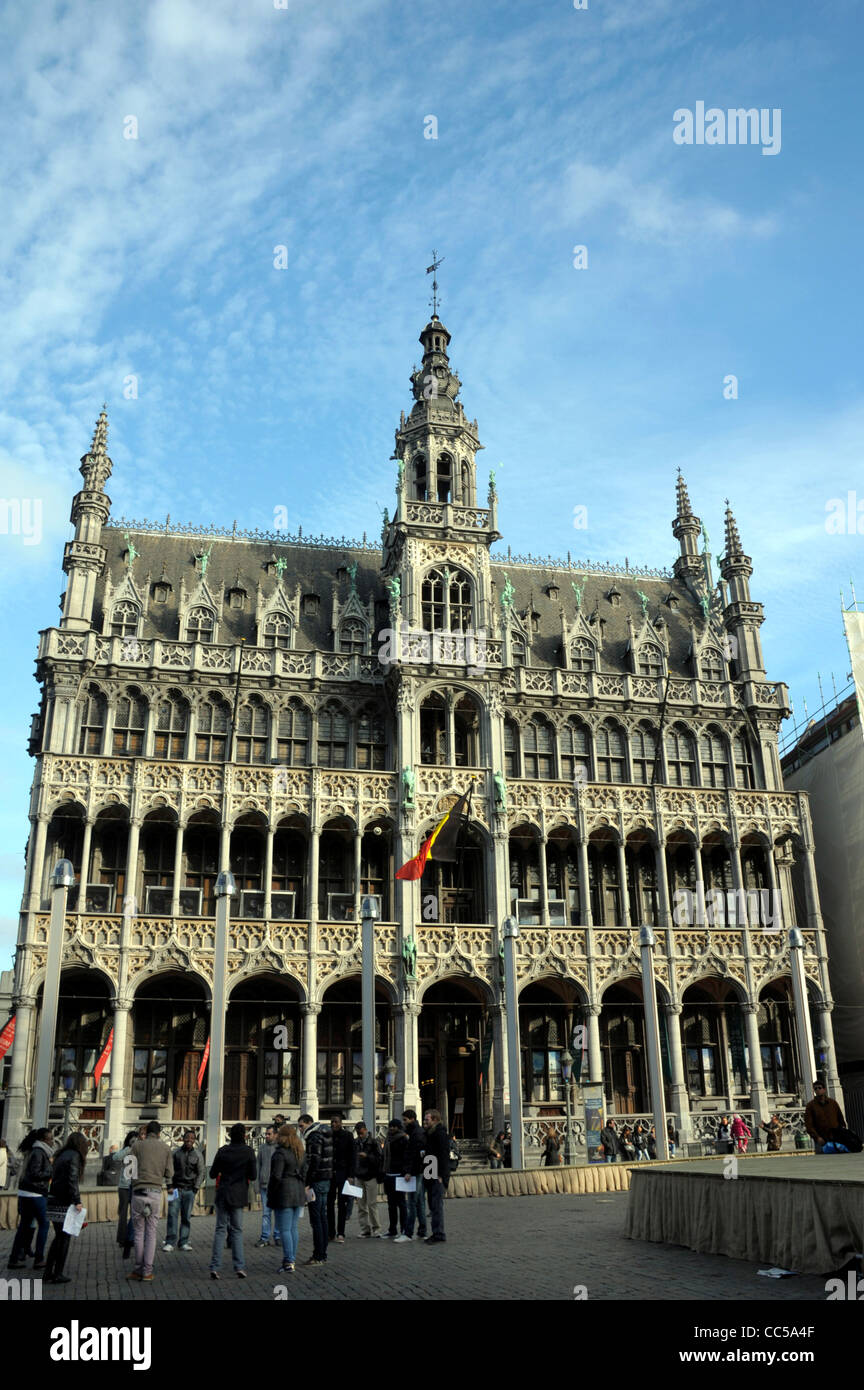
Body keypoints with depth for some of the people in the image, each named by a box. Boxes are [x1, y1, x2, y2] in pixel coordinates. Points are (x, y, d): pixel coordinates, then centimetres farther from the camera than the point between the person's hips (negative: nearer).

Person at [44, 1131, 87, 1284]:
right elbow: (72, 1180, -18)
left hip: (53, 1201, 8)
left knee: (59, 1236, 16)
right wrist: (77, 1201, -18)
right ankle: (57, 1274, 7)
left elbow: (55, 1177, 15)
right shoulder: (74, 1156, -10)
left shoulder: (61, 1155, 15)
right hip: (64, 1202, -8)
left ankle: (48, 1272, 17)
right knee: (64, 1237, 2)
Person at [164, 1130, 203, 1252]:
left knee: (186, 1217, 1)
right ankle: (170, 1242, -2)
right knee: (172, 1214, -7)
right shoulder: (176, 1152, 3)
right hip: (176, 1188, -1)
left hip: (189, 1190, 1)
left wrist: (195, 1188, 0)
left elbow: (201, 1173, 8)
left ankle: (184, 1242, 8)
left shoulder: (198, 1154, 5)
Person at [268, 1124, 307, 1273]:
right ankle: (292, 1259, 19)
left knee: (284, 1230, -3)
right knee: (293, 1228, 14)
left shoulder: (280, 1153, -14)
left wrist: (270, 1195, -7)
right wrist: (302, 1190, 18)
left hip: (284, 1193, -8)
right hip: (298, 1193, 8)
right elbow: (305, 1173, 12)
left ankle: (288, 1262, -4)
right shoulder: (300, 1153, 10)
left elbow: (276, 1176, -18)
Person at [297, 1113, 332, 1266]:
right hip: (326, 1180, 10)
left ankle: (318, 1256, -4)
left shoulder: (314, 1137, -13)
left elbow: (314, 1162, -21)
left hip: (317, 1182, -10)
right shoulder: (325, 1135, 16)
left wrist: (307, 1183, -18)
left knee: (316, 1220, -6)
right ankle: (323, 1255, 17)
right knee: (322, 1217, 13)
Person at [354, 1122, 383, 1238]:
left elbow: (380, 1159, -7)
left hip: (371, 1177, -5)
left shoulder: (374, 1142, -4)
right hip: (359, 1177, 5)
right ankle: (364, 1229, 12)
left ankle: (376, 1229, 1)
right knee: (361, 1205, 5)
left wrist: (367, 1156, -19)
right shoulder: (356, 1143, 10)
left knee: (372, 1204, -6)